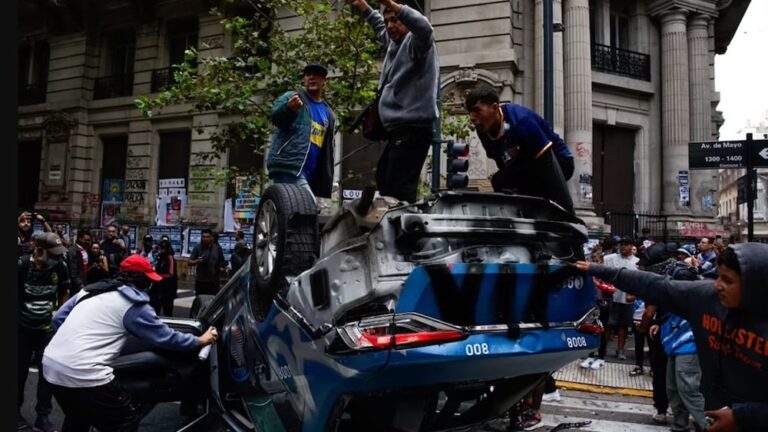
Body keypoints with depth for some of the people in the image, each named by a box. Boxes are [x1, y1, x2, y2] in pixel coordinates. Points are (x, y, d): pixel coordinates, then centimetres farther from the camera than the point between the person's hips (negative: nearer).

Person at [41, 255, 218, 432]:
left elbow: (58, 318, 21)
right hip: (82, 374, -8)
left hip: (50, 364, 8)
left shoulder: (89, 289, 18)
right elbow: (164, 336, 6)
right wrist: (200, 341, 18)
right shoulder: (134, 304, -1)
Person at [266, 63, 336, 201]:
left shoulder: (328, 113, 21)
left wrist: (326, 181, 16)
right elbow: (275, 117, -17)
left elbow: (327, 150, 23)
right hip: (287, 166, -7)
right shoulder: (291, 97, 3)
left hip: (310, 174, 7)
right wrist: (288, 108, -39)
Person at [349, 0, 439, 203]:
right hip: (399, 129, 10)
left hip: (414, 128, -10)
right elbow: (379, 28, 43)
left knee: (399, 188, -19)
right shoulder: (394, 43, 23)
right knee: (384, 181, 15)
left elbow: (424, 28, -27)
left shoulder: (416, 43, -3)